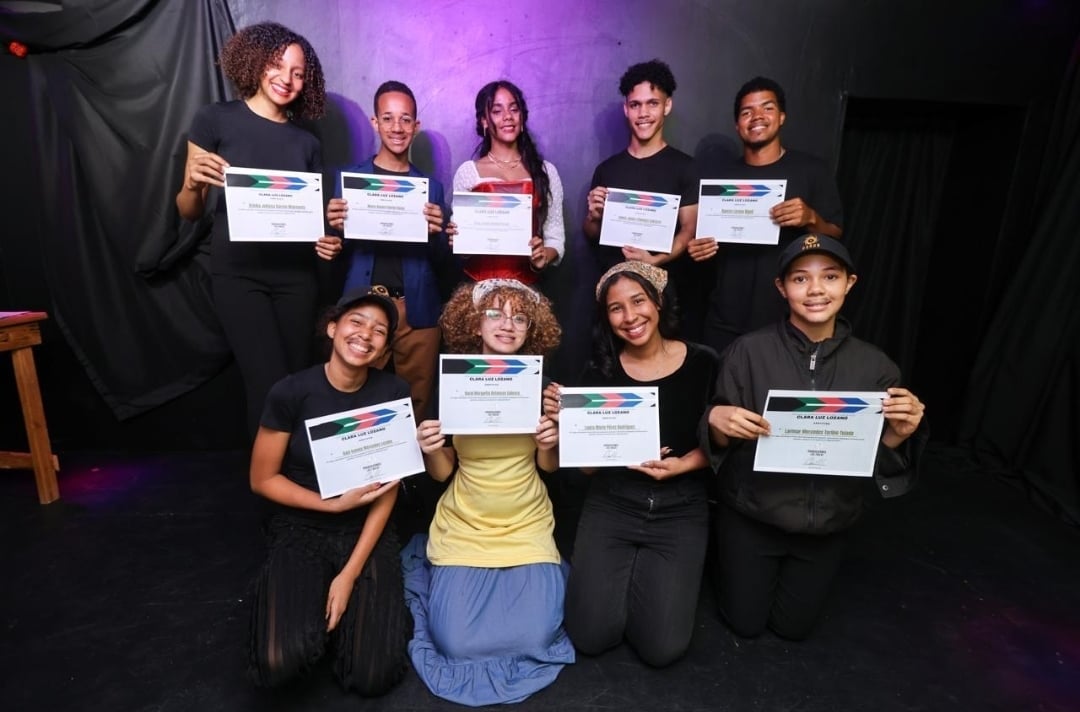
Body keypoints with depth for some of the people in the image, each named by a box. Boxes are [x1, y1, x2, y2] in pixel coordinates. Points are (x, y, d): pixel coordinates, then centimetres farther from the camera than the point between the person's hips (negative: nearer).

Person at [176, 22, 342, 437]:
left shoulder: (306, 143, 12)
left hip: (296, 275, 4)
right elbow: (189, 213, 2)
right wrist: (191, 185, -19)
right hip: (238, 274, -3)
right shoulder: (216, 120, 2)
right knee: (270, 389, -12)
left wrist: (326, 241, -6)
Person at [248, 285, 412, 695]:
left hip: (366, 534, 1)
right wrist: (335, 504, -17)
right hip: (299, 531, 0)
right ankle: (303, 600, 11)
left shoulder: (393, 394, -10)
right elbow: (262, 480, -5)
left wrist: (350, 575, -11)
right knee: (281, 663, -21)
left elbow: (388, 489, -7)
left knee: (373, 677, -11)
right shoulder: (291, 392, -15)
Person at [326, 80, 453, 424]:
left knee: (416, 405, 9)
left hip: (418, 313, 1)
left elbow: (445, 265, 7)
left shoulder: (431, 185, 9)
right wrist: (335, 227, -16)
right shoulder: (349, 177, 6)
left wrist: (436, 232, -13)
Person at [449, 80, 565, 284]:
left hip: (527, 283, 1)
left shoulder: (546, 171, 9)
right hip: (478, 283, -1)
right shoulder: (467, 172, 5)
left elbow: (556, 237, 9)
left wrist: (545, 257, -11)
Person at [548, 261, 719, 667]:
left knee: (662, 647, -7)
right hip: (611, 503, 1)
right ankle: (623, 573, 23)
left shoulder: (702, 363, -7)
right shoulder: (601, 370, -5)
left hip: (681, 509, 0)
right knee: (592, 636, -6)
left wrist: (680, 465, -17)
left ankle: (639, 575, 22)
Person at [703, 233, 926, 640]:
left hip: (827, 523, 3)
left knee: (792, 627, 21)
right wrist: (716, 422, -35)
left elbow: (882, 466, -4)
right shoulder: (748, 352, -18)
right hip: (751, 516, -2)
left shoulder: (874, 366, -9)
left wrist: (899, 434, -25)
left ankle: (786, 572, 50)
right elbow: (720, 444, -13)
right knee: (745, 622, 15)